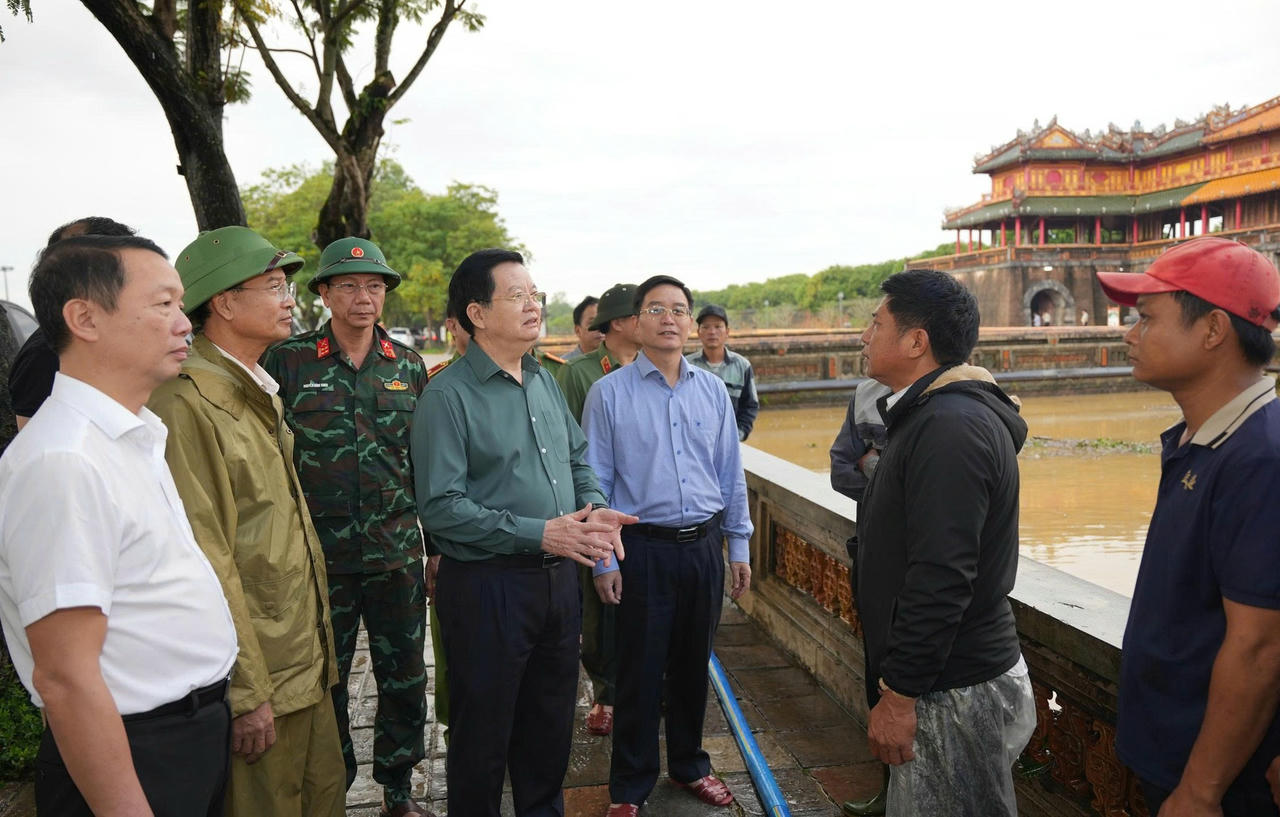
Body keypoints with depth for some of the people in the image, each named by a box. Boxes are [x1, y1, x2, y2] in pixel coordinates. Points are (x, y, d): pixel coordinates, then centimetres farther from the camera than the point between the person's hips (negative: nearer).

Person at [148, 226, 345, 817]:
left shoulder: (260, 392, 13)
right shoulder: (187, 403, -19)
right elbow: (205, 560, -21)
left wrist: (318, 643, 18)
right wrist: (246, 694, -19)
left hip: (307, 664, 9)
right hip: (258, 680, -9)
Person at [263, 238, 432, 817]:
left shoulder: (408, 364, 6)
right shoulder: (288, 361, -3)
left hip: (397, 548, 3)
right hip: (319, 551, -2)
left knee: (404, 677, 11)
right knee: (325, 681, 10)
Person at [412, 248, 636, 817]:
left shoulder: (544, 380, 9)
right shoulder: (447, 396, -14)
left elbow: (577, 458, 17)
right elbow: (440, 507, -21)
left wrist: (593, 507, -4)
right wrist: (538, 534, -23)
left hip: (558, 578, 7)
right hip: (486, 585, -7)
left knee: (552, 721, 21)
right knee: (484, 733, 11)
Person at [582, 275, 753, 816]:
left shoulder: (713, 391, 5)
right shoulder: (609, 393, -6)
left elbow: (731, 474, 10)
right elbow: (596, 482, -4)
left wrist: (738, 546, 10)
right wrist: (603, 560, -6)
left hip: (704, 545, 4)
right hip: (644, 549, -3)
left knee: (694, 664, 17)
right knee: (640, 670, 6)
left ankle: (689, 764, 38)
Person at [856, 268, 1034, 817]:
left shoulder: (949, 427, -22)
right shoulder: (938, 415, 12)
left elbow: (941, 580, -28)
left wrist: (898, 694, -23)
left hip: (956, 694, -10)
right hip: (948, 679, 10)